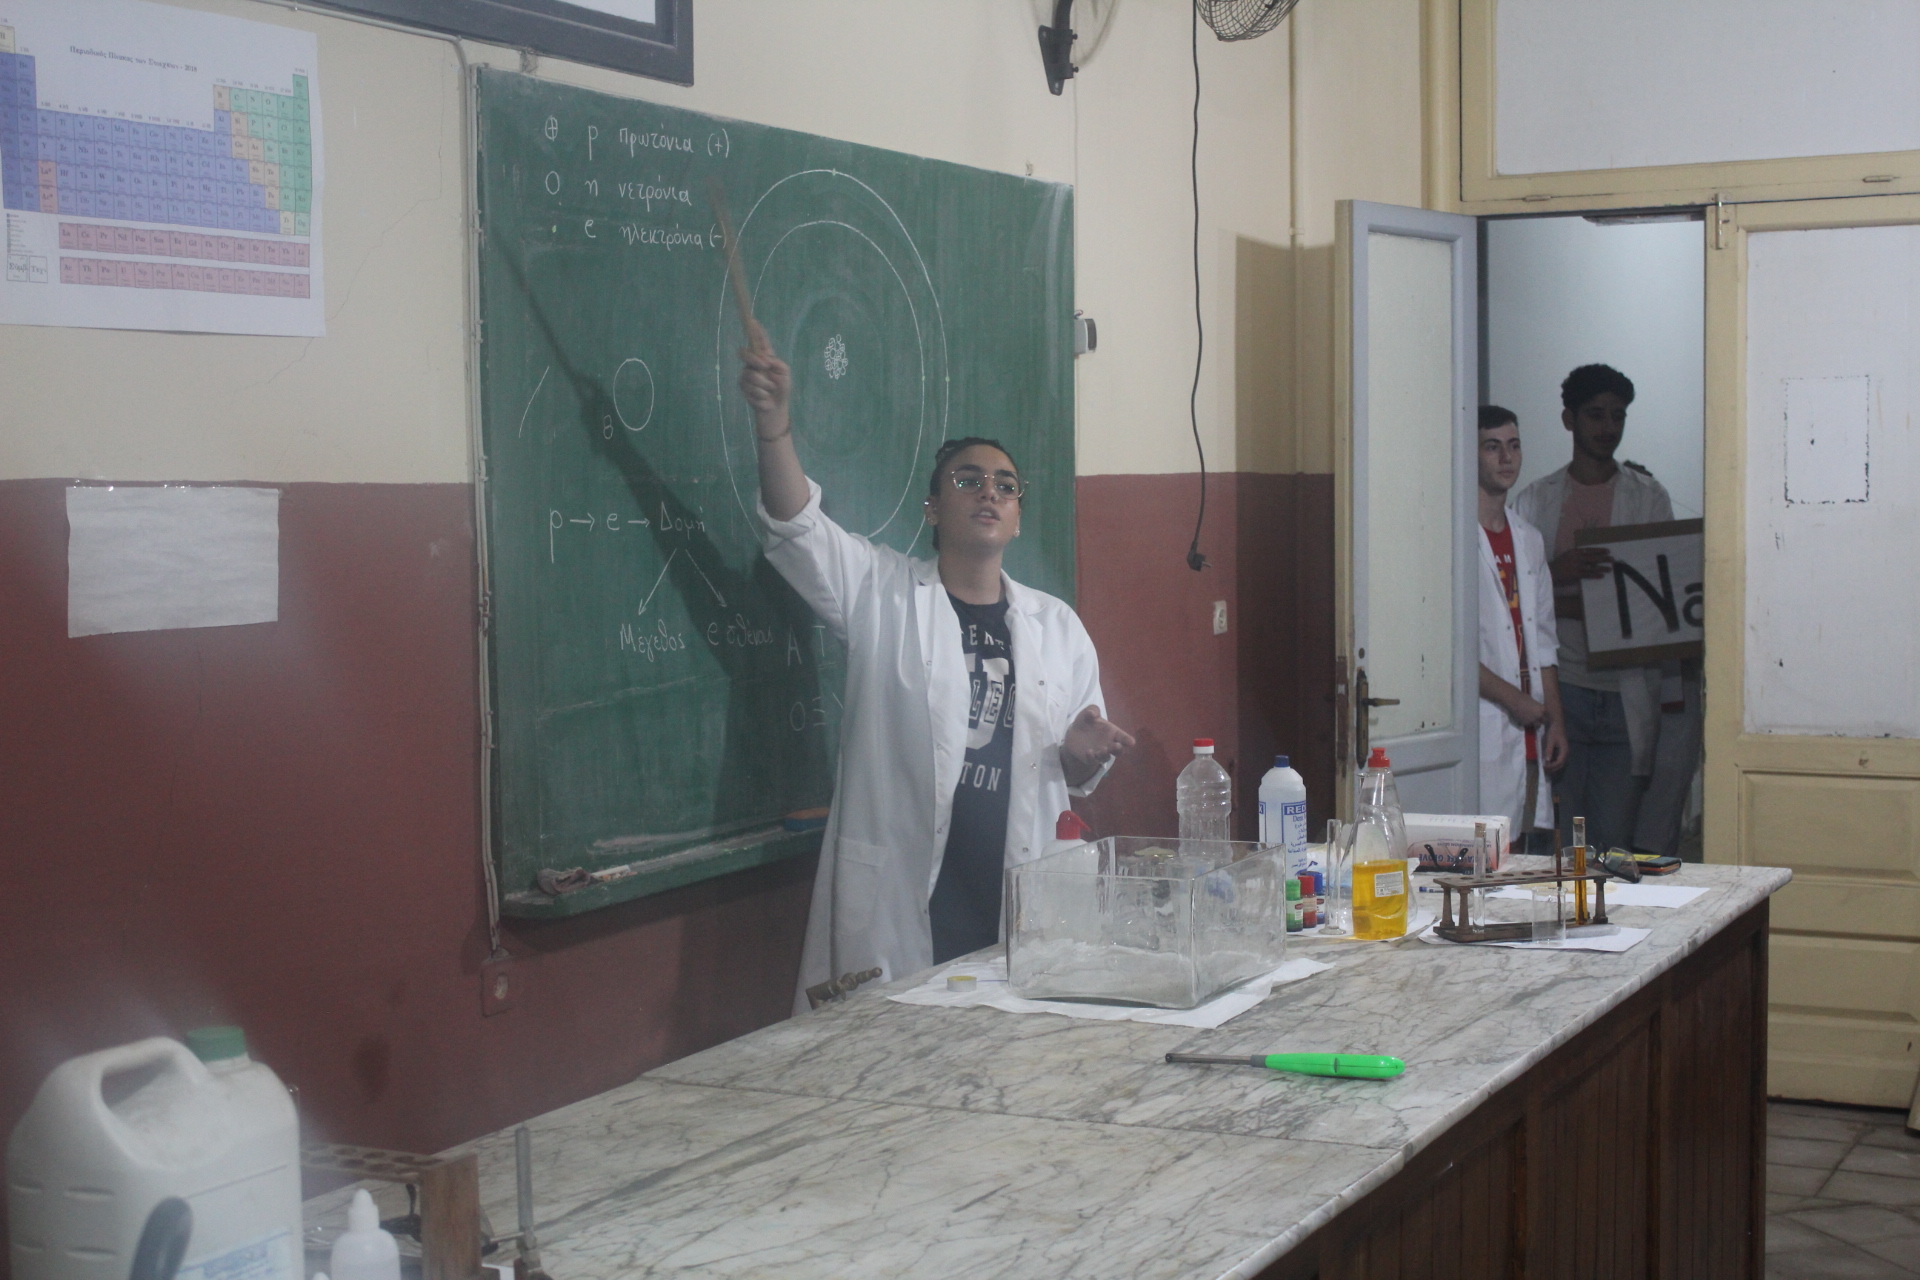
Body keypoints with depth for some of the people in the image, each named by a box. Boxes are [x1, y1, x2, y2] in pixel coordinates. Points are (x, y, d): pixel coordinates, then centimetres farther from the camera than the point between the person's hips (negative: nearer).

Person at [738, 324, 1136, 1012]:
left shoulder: (1057, 626, 14)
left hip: (1014, 904, 3)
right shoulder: (884, 595, 4)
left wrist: (1081, 756, -5)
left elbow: (1076, 775, 19)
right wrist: (773, 424, -27)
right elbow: (798, 529, -12)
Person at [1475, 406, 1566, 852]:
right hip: (1482, 731, -8)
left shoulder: (1528, 539, 18)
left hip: (1527, 733, 8)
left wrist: (1556, 720, 11)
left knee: (1520, 856, 8)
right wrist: (1512, 698, -12)